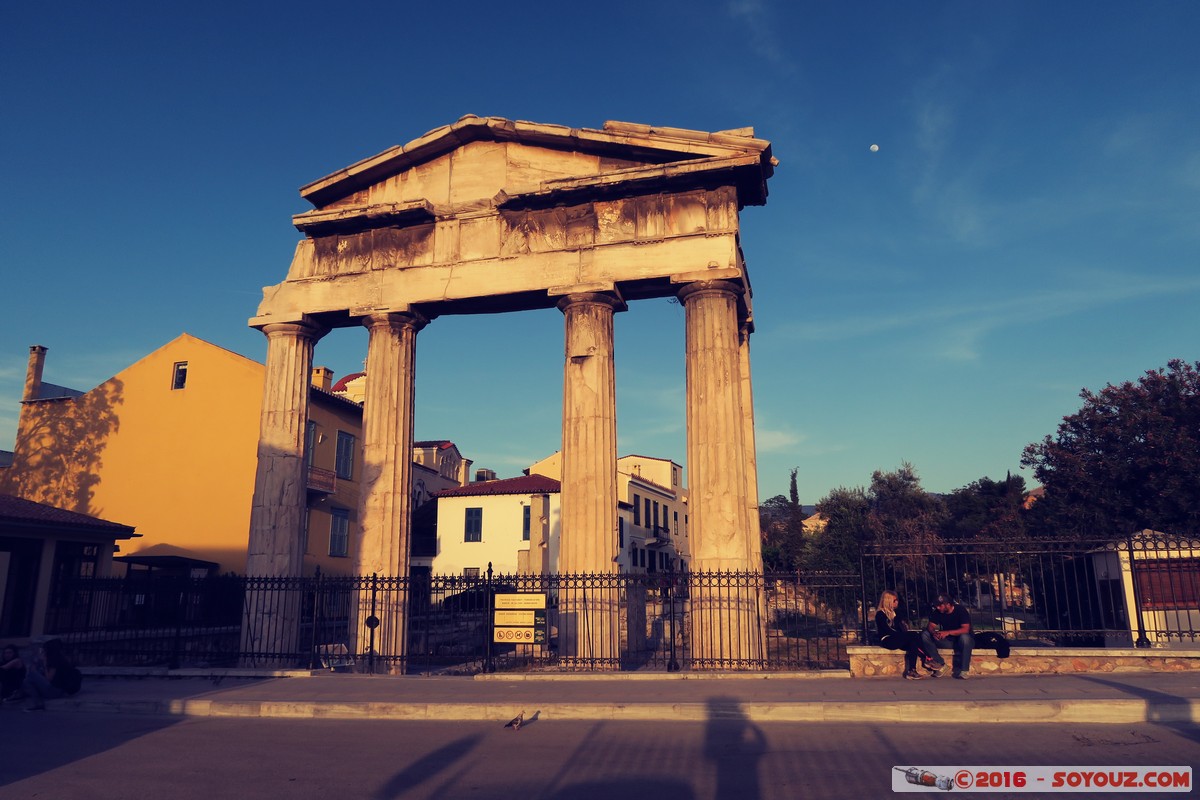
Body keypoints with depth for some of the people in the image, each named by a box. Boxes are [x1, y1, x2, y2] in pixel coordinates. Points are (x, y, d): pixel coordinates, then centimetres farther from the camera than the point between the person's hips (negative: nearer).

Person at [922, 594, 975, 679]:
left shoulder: (961, 610, -16)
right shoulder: (937, 612, -3)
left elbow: (966, 629, -26)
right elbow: (931, 626, -7)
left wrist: (948, 632, -38)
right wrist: (934, 632, -32)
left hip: (960, 640, -4)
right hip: (947, 641, 4)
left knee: (964, 637, -40)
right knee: (925, 634, -16)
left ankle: (963, 670, -31)